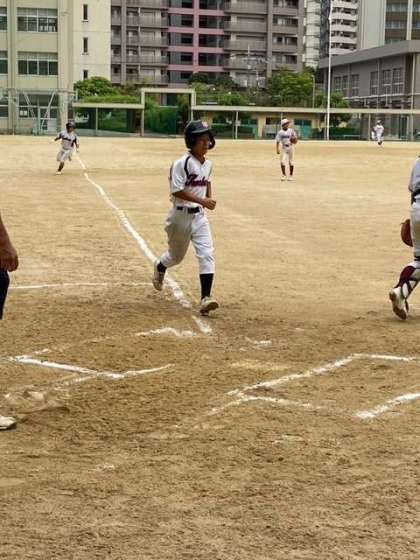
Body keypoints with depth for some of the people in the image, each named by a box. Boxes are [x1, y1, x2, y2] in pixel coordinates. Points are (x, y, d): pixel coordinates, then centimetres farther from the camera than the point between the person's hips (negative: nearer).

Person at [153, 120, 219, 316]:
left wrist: (210, 197, 10)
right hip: (181, 215, -5)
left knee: (207, 255, -12)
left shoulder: (208, 164, 5)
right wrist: (201, 200, -29)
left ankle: (205, 298, -16)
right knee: (176, 255, 16)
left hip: (199, 216, 5)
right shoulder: (182, 163, -18)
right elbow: (177, 190, -24)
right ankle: (159, 267, 52)